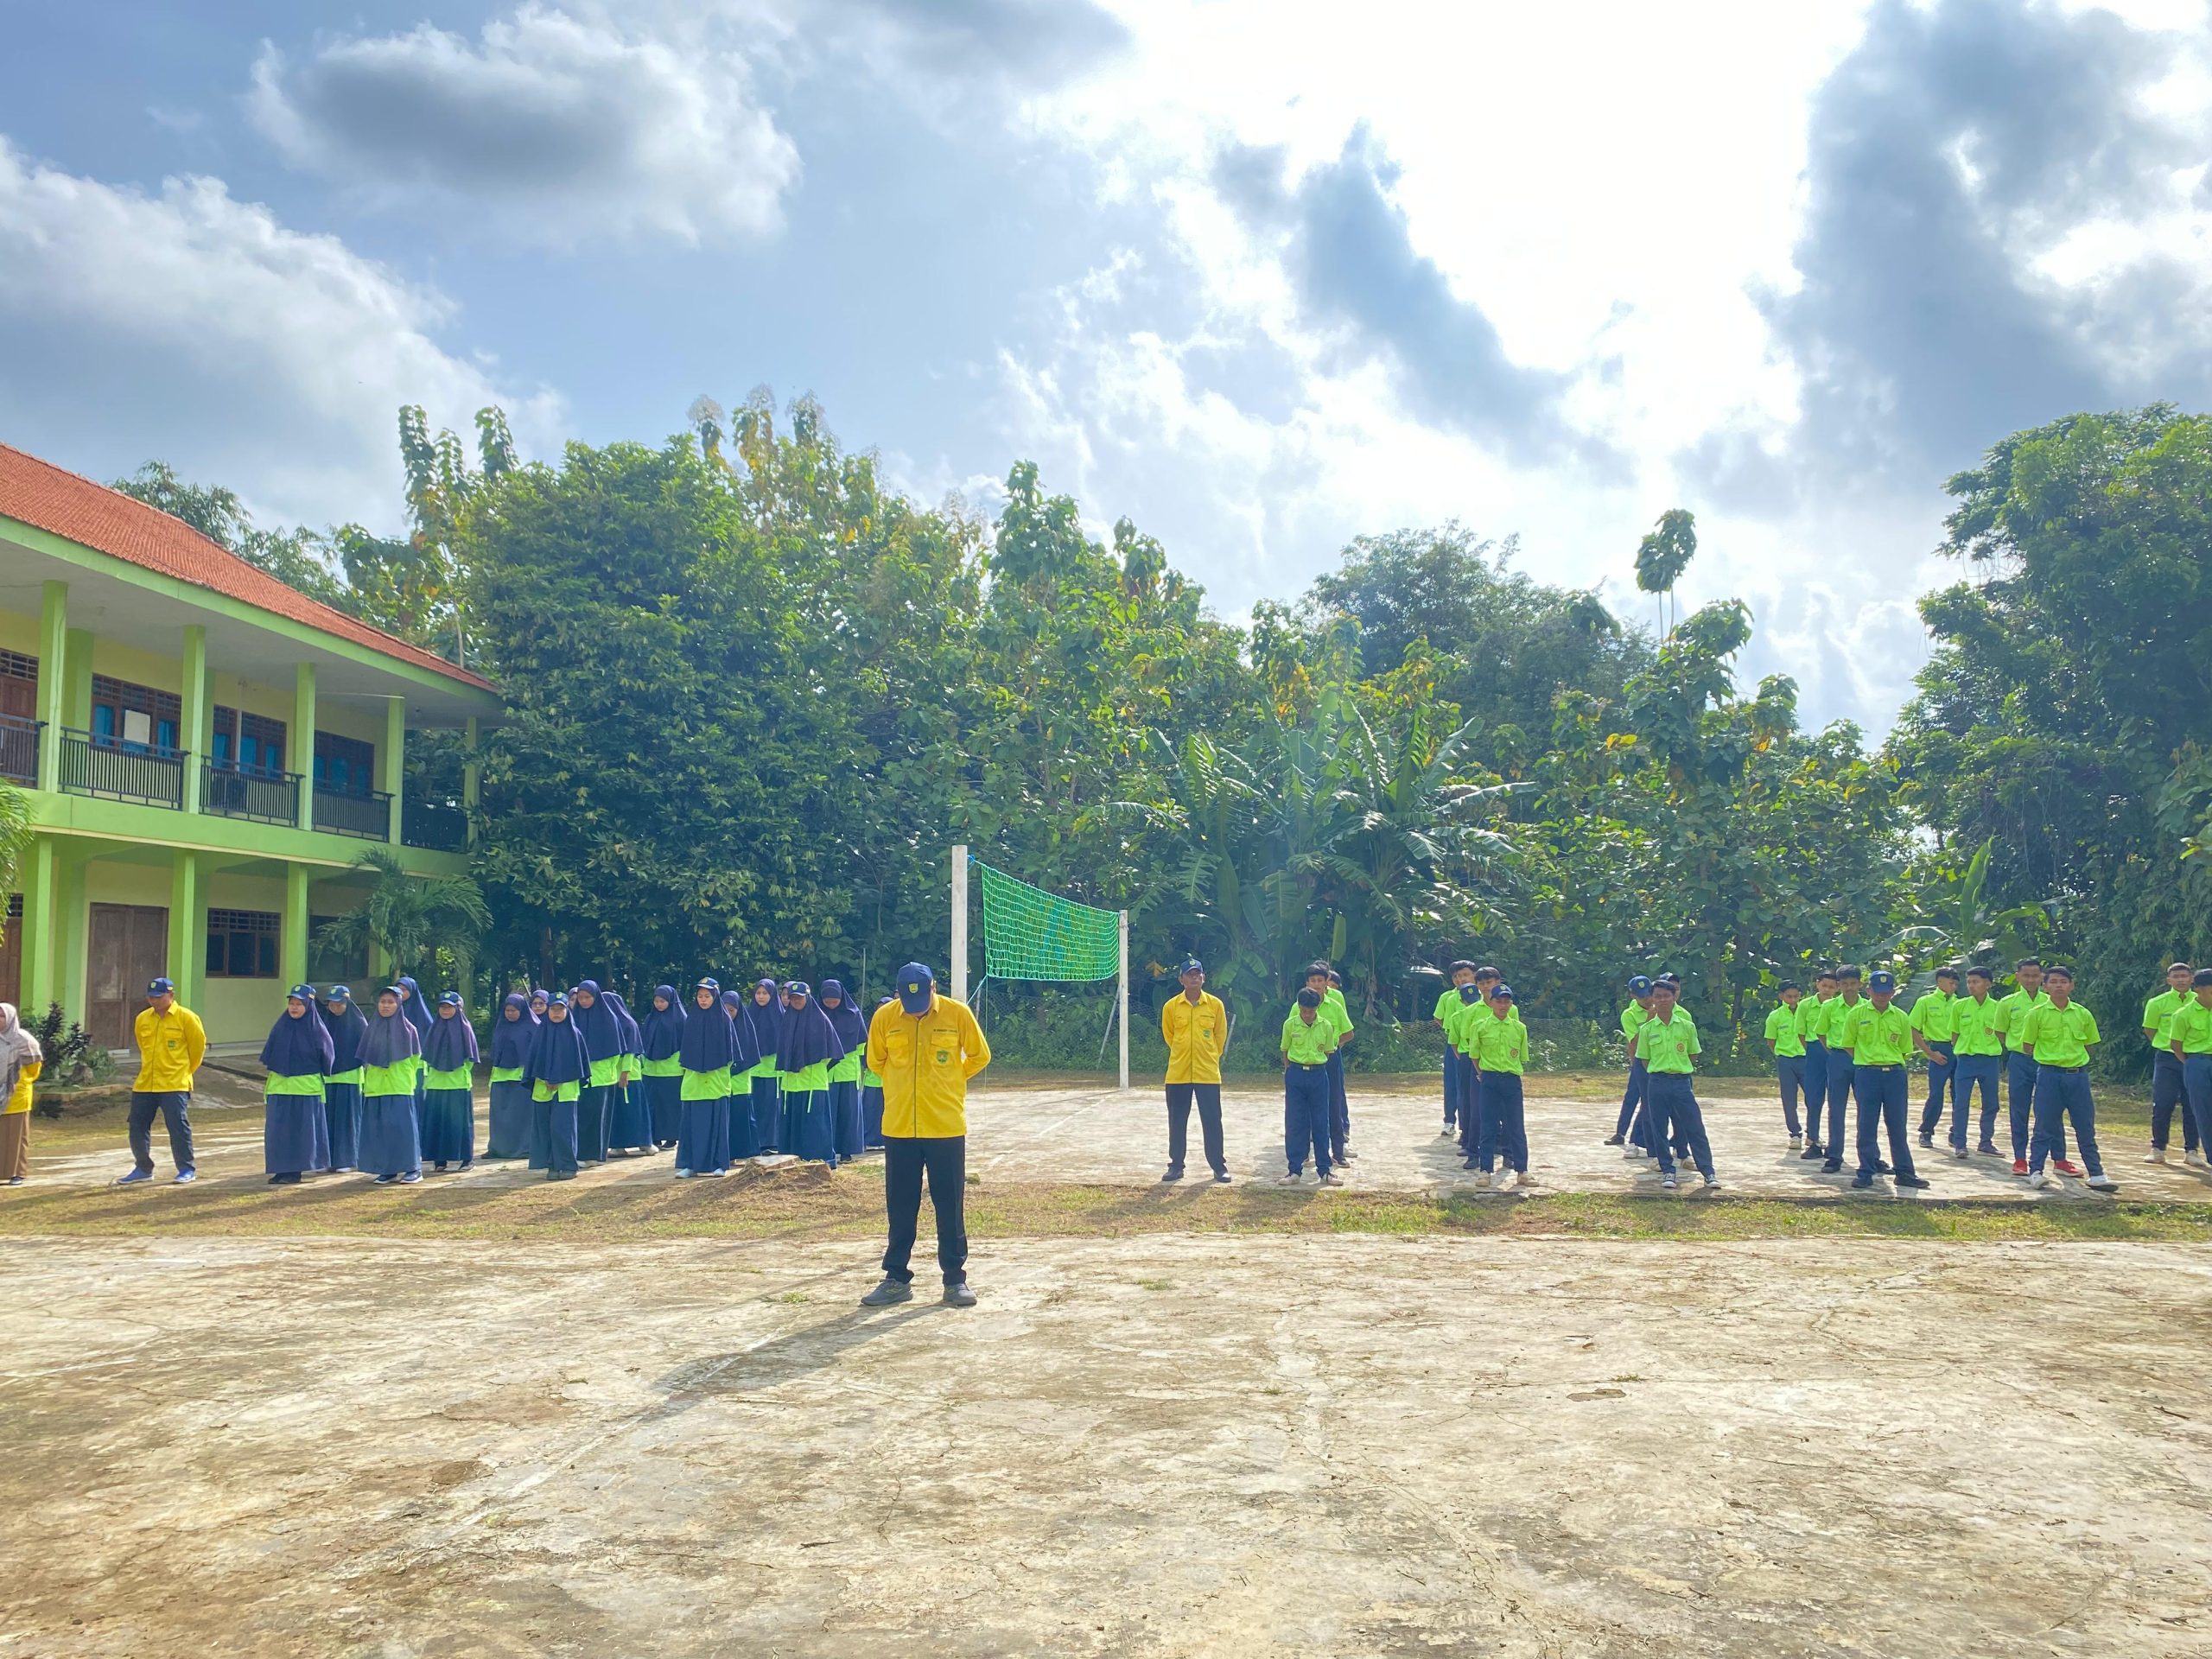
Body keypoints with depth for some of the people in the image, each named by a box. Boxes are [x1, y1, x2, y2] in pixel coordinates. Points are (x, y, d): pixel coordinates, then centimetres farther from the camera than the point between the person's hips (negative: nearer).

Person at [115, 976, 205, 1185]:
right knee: (137, 1127, 8)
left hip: (175, 1084, -6)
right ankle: (143, 1169, 22)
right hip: (144, 1084, 6)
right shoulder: (142, 1019, 7)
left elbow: (198, 1044, 1)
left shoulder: (186, 1018, -8)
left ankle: (187, 1169, 5)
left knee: (178, 1127, -6)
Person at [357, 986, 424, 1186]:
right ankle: (386, 1170, 9)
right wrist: (367, 1080, 13)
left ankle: (412, 1168, 1)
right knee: (378, 1129, 2)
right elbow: (365, 1059, 17)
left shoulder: (407, 1029, 0)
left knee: (402, 1127, -6)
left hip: (400, 1089, -4)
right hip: (375, 1088, 4)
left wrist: (404, 1078, 6)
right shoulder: (372, 1029, 9)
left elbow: (415, 1058, 6)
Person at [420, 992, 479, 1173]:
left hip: (458, 1083, -3)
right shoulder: (435, 1028, 10)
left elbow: (470, 1058, 3)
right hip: (435, 1083, 3)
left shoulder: (464, 1028, 0)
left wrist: (463, 1072, -2)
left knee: (460, 1120, 0)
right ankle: (440, 1159, 7)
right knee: (436, 1120, 2)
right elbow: (426, 1055, 15)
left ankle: (467, 1158, 6)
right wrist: (428, 1074, 7)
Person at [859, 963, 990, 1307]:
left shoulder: (958, 1014, -7)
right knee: (899, 1206, 9)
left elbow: (980, 1056, 7)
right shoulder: (884, 1017, -3)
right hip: (899, 1127, 2)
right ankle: (897, 1279, 19)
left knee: (950, 1205, 4)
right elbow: (875, 1061, 13)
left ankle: (955, 1280, 14)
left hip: (946, 1127, -1)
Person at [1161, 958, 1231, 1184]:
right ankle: (1176, 1166, 18)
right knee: (1177, 1122, 7)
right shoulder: (1170, 1006, -2)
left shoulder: (1215, 1004, -2)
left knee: (1212, 1122, 3)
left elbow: (1221, 1035, 9)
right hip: (1178, 1073, 1)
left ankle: (1219, 1166, 13)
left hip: (1208, 1073, -1)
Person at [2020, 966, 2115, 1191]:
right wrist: (2048, 1058, 1)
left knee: (2086, 1127, 7)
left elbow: (2089, 1044, 16)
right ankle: (2036, 1171, 6)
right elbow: (2027, 1046, 3)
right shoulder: (2036, 1014, -3)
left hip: (2078, 1075, 3)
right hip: (2049, 1075, -3)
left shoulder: (2083, 1014, 4)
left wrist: (2075, 1059, 8)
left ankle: (2096, 1174, 13)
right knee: (2045, 1126, 0)